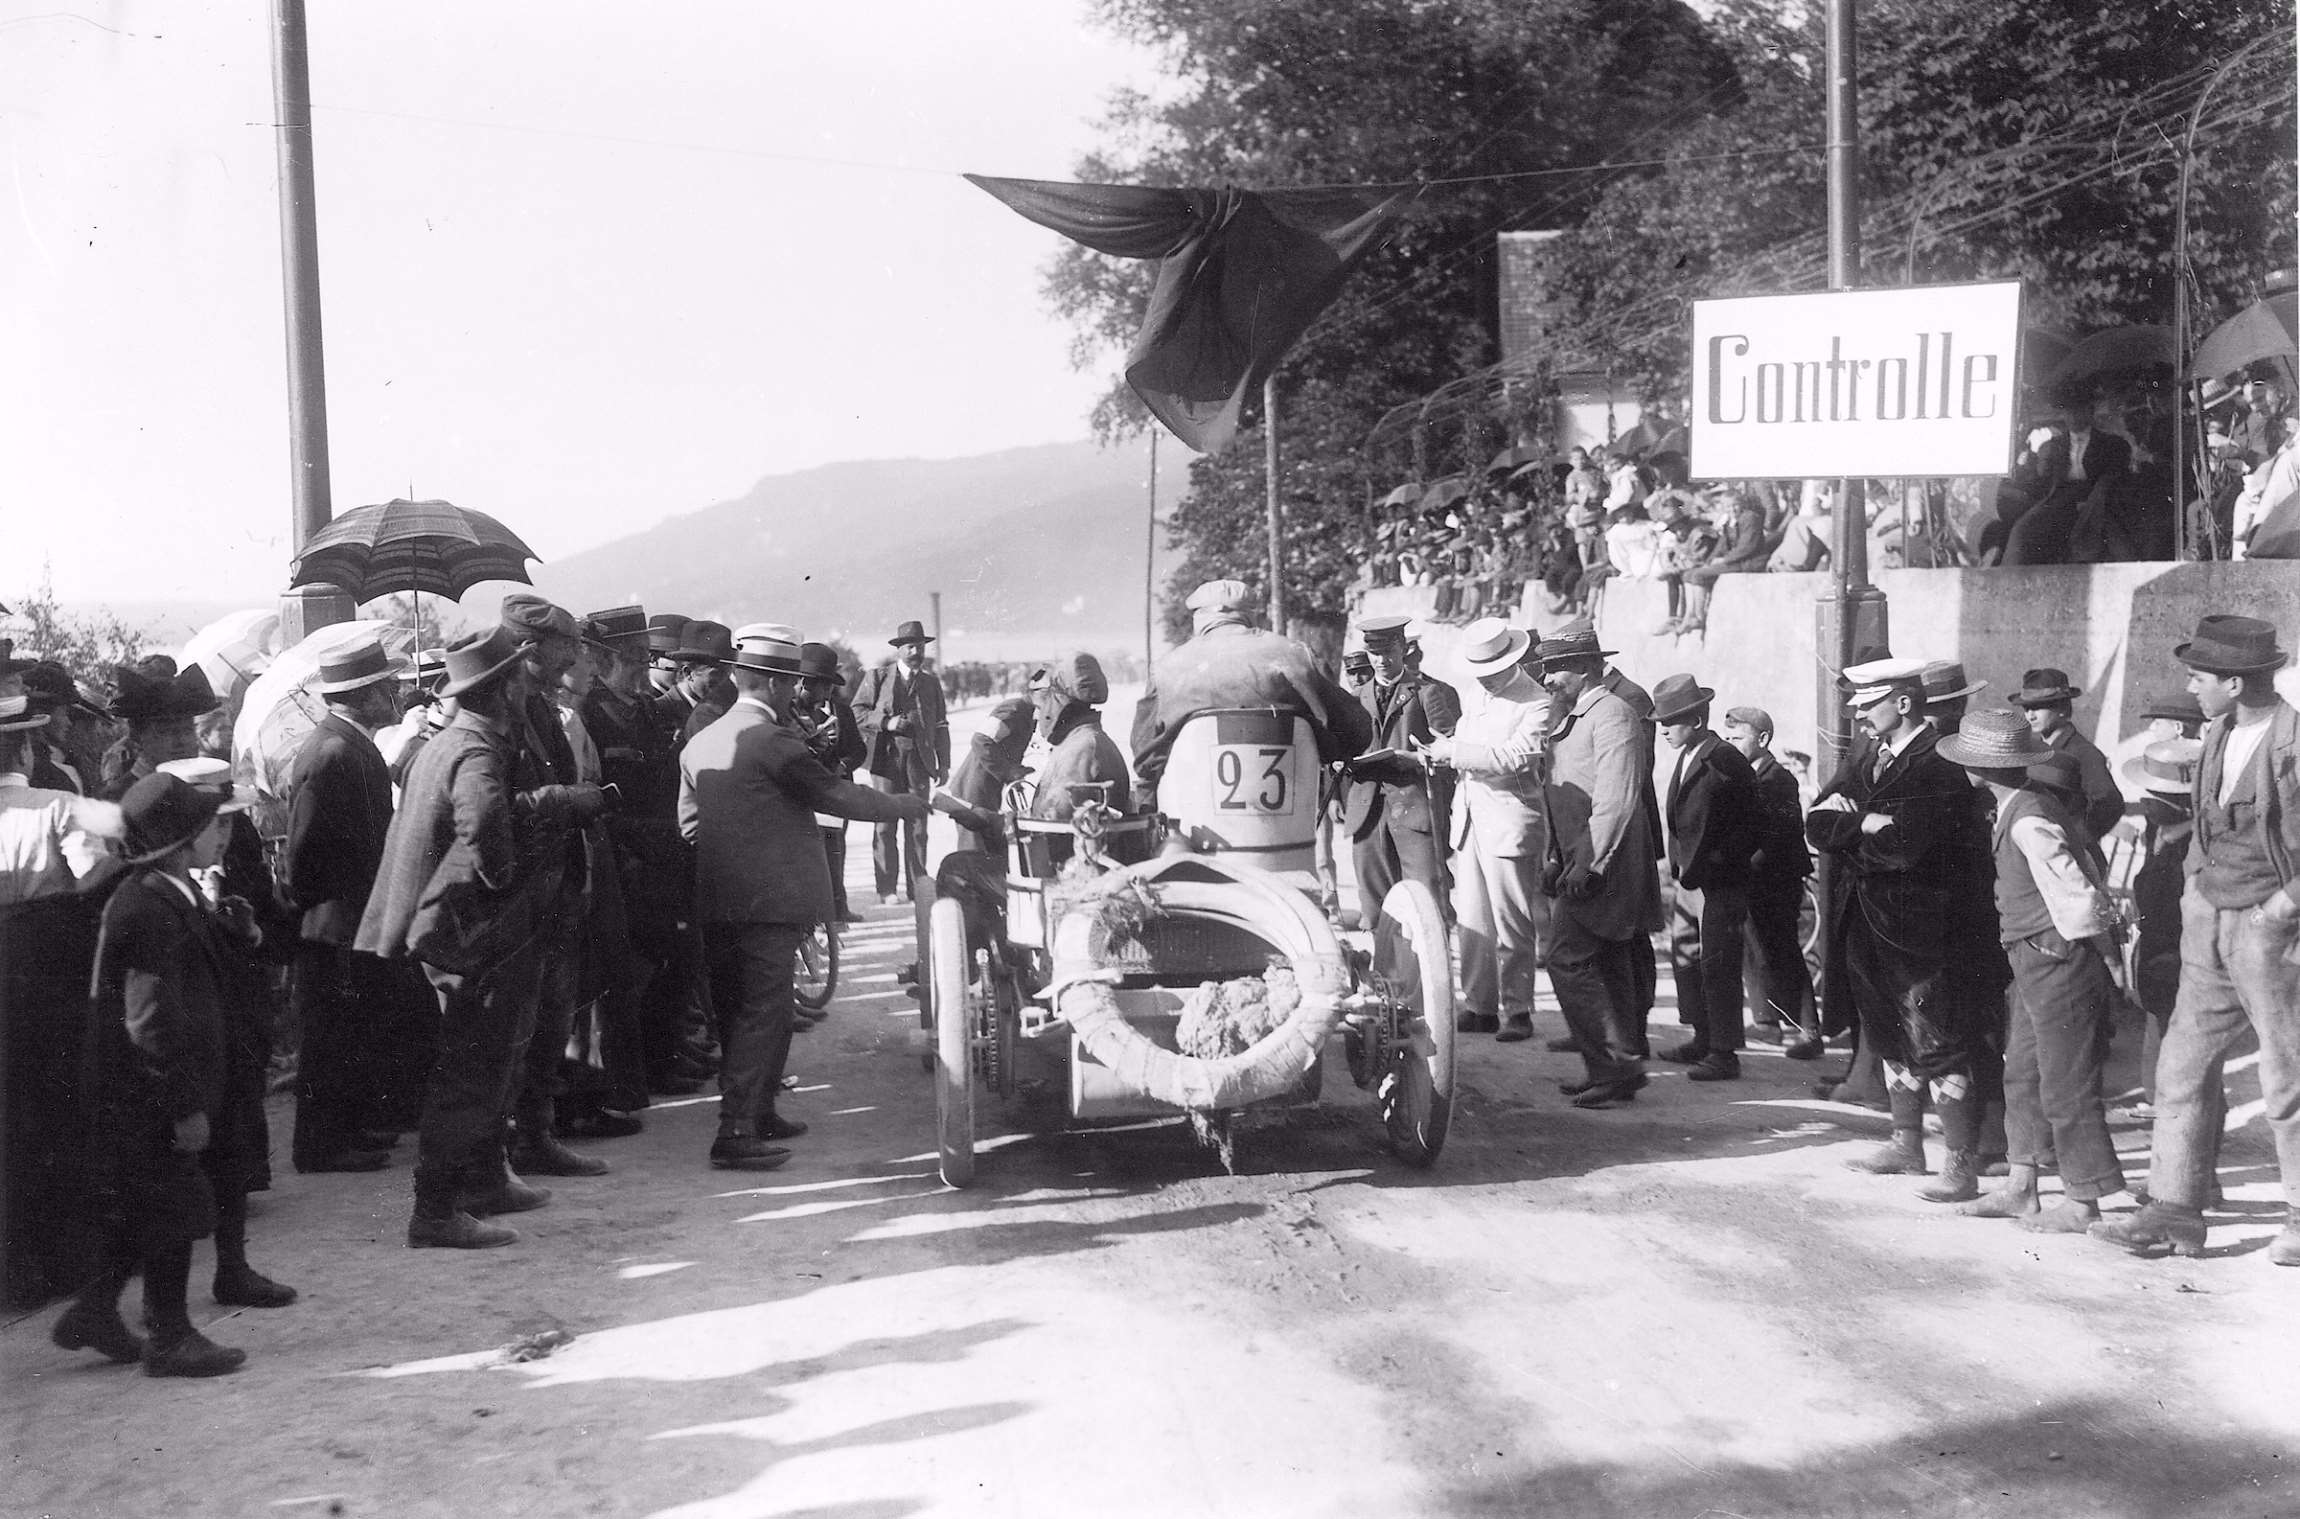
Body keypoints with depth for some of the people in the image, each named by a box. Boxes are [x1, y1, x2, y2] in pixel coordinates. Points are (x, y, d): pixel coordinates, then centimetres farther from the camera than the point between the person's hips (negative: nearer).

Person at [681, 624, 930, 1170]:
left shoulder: (699, 743, 10)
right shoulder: (773, 740, -14)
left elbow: (689, 824, 15)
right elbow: (833, 794, -10)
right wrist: (904, 804, 3)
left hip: (717, 900, 8)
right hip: (768, 899, -8)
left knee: (736, 1011, 17)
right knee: (763, 1011, -6)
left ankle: (756, 1111, 30)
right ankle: (735, 1132, -9)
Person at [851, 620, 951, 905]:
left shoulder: (931, 682, 15)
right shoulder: (878, 677, 5)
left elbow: (940, 726, 17)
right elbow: (857, 712, 2)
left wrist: (943, 763, 11)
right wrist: (886, 722, -13)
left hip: (919, 762, 3)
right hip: (886, 759, -2)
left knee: (917, 826, 2)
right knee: (885, 825, -4)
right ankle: (887, 889, 1)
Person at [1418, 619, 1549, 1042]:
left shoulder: (1537, 704, -8)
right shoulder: (1478, 700, 18)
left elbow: (1514, 756, -20)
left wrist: (1454, 751, -19)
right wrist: (1444, 750, 3)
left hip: (1510, 823, -7)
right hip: (1470, 819, 7)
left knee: (1512, 923, -3)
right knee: (1472, 921, 6)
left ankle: (1517, 1010, 5)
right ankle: (1479, 1005, 12)